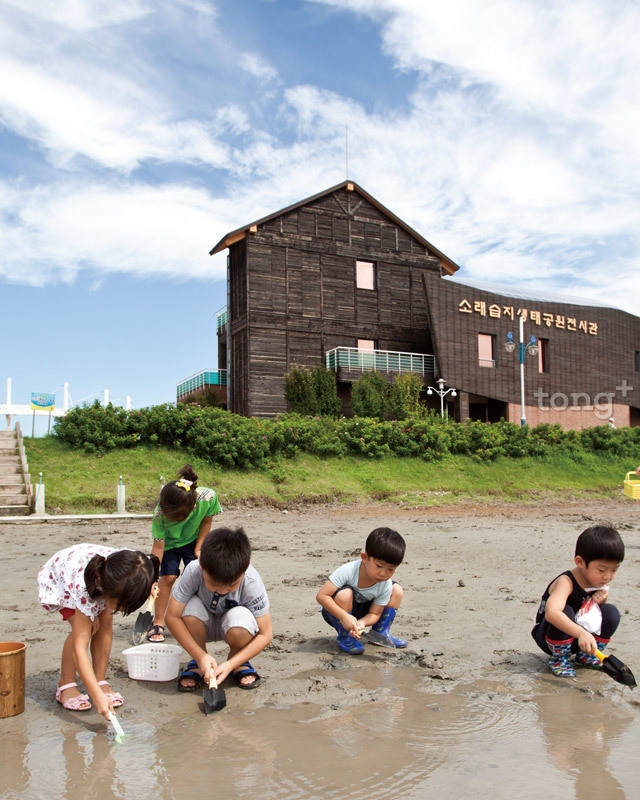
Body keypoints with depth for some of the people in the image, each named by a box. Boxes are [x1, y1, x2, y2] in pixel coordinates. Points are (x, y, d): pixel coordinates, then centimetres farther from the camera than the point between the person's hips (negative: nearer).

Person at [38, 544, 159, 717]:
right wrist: (98, 696, -49)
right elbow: (80, 647, -43)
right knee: (83, 629, -22)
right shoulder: (84, 589, -45)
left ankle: (101, 681, 0)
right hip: (56, 579, -4)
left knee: (105, 622, -14)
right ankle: (66, 686, -4)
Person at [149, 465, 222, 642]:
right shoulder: (160, 514, -36)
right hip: (169, 542, -1)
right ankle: (158, 623, 3)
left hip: (193, 540, 1)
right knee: (168, 577, -10)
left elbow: (206, 521, -14)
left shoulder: (208, 497, -36)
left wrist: (198, 548, -11)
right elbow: (158, 546, -26)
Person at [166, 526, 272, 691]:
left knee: (241, 619, -36)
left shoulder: (251, 582, -31)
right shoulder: (193, 571, -32)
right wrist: (201, 656, -29)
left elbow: (265, 635, -23)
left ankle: (239, 663, -2)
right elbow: (172, 617, -24)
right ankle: (198, 664, -5)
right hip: (204, 626, 1)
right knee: (191, 606, -33)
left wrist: (231, 664, -31)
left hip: (232, 626, -1)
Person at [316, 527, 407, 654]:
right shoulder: (348, 571, -33)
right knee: (344, 593, -39)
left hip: (361, 613, 5)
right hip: (335, 613, -4)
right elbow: (321, 596, -34)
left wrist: (361, 623, -36)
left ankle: (380, 633, 5)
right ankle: (344, 637, -16)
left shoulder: (385, 586, -18)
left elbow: (374, 614, -12)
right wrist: (345, 617, -41)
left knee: (397, 590, -9)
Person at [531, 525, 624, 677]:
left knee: (611, 613, -13)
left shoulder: (599, 581, -7)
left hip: (578, 639, 6)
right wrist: (581, 633, -57)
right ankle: (559, 659, -11)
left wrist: (602, 601, -15)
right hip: (549, 637, -6)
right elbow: (551, 613, -48)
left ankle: (587, 655, 6)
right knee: (566, 611, -36)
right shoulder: (566, 582, -30)